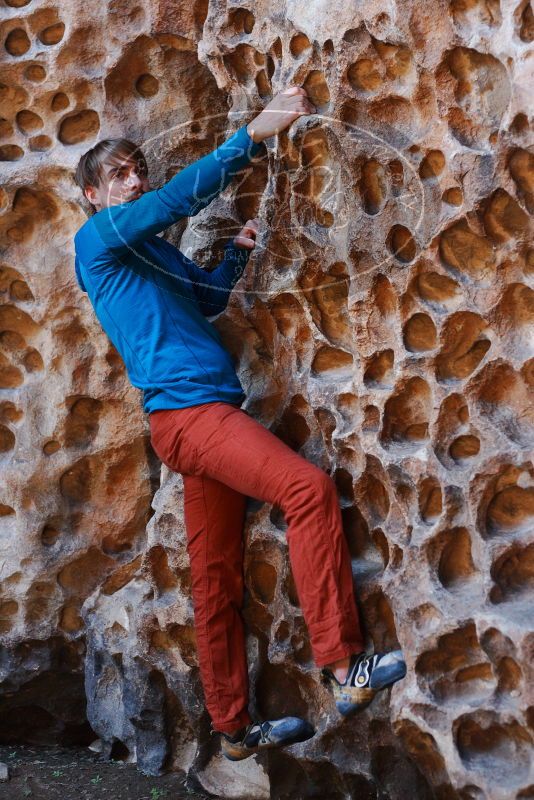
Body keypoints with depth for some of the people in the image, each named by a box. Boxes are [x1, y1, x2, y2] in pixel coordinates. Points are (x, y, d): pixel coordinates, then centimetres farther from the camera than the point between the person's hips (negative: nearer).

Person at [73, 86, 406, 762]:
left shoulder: (154, 250, 24)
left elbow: (207, 300, 36)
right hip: (186, 408, -9)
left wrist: (237, 251, 18)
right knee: (308, 487, -24)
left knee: (217, 576, 11)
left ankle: (234, 728, 19)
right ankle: (343, 665, -22)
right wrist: (255, 132, -17)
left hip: (208, 415, 9)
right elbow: (176, 197, -13)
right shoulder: (98, 238, 0)